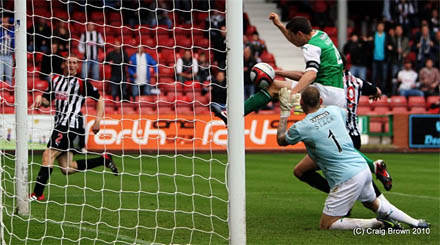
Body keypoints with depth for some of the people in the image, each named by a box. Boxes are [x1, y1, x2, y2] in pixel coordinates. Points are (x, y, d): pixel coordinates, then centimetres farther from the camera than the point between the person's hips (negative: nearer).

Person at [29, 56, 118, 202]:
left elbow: (99, 99, 2)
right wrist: (40, 99, 0)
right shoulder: (56, 80, 17)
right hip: (59, 124, 8)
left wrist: (98, 120, -7)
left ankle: (37, 194, -15)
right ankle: (103, 160, 24)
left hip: (70, 125, -8)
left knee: (48, 155, -17)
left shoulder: (81, 82, -2)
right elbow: (47, 101, 24)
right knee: (67, 169, 8)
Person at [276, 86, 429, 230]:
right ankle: (415, 223, 25)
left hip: (346, 179, -7)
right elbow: (347, 115, 34)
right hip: (363, 168, 7)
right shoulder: (333, 111, 7)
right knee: (373, 203, 34)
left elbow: (281, 140, 14)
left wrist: (285, 111, 21)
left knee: (326, 225, 2)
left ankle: (375, 223, -10)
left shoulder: (300, 128, -8)